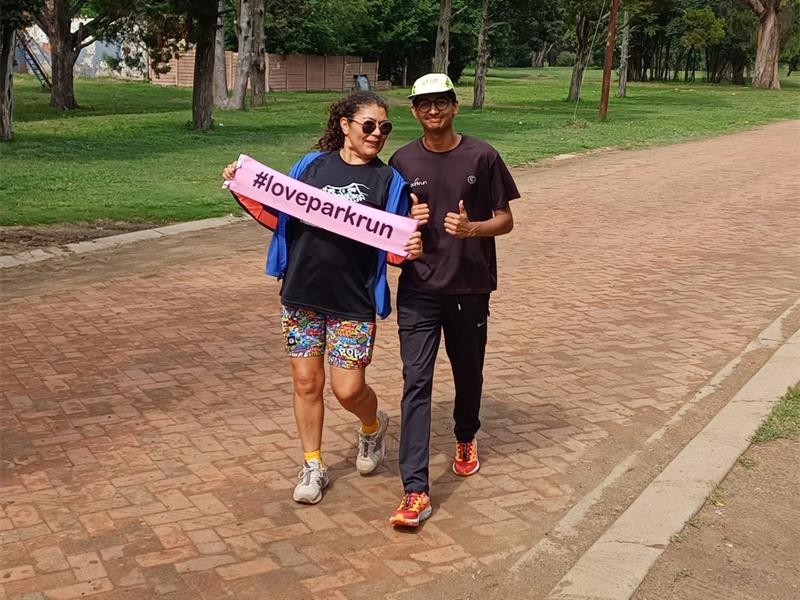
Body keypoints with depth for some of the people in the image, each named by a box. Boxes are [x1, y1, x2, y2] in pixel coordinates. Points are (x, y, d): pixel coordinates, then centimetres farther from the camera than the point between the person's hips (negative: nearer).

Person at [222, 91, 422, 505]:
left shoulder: (389, 180, 1)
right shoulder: (312, 164, 5)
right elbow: (279, 216, 12)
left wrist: (413, 249, -21)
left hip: (353, 302, -2)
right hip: (302, 295, 2)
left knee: (348, 389, -2)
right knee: (306, 382, 8)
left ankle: (373, 425, 34)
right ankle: (313, 467, 26)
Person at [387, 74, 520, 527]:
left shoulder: (482, 156, -3)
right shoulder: (403, 161, 2)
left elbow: (505, 220, 0)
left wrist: (472, 228, -21)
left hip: (470, 288, 0)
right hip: (419, 290, 0)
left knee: (468, 373, 17)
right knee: (417, 383, -8)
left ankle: (466, 438, 48)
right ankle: (416, 491, -9)